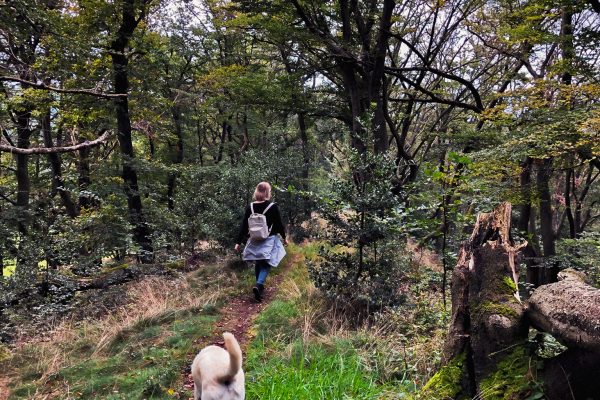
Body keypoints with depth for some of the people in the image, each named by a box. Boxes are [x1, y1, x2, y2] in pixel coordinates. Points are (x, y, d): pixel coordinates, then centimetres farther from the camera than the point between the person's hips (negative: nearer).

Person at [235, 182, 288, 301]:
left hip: (255, 240, 4)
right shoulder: (273, 206, -12)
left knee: (258, 263, 18)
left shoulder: (250, 207, -3)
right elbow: (279, 224, -6)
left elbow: (244, 226, -1)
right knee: (266, 264, 0)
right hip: (269, 240, -3)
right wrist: (284, 237, 10)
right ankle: (259, 285, -21)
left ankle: (260, 285, 27)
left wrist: (239, 242, 5)